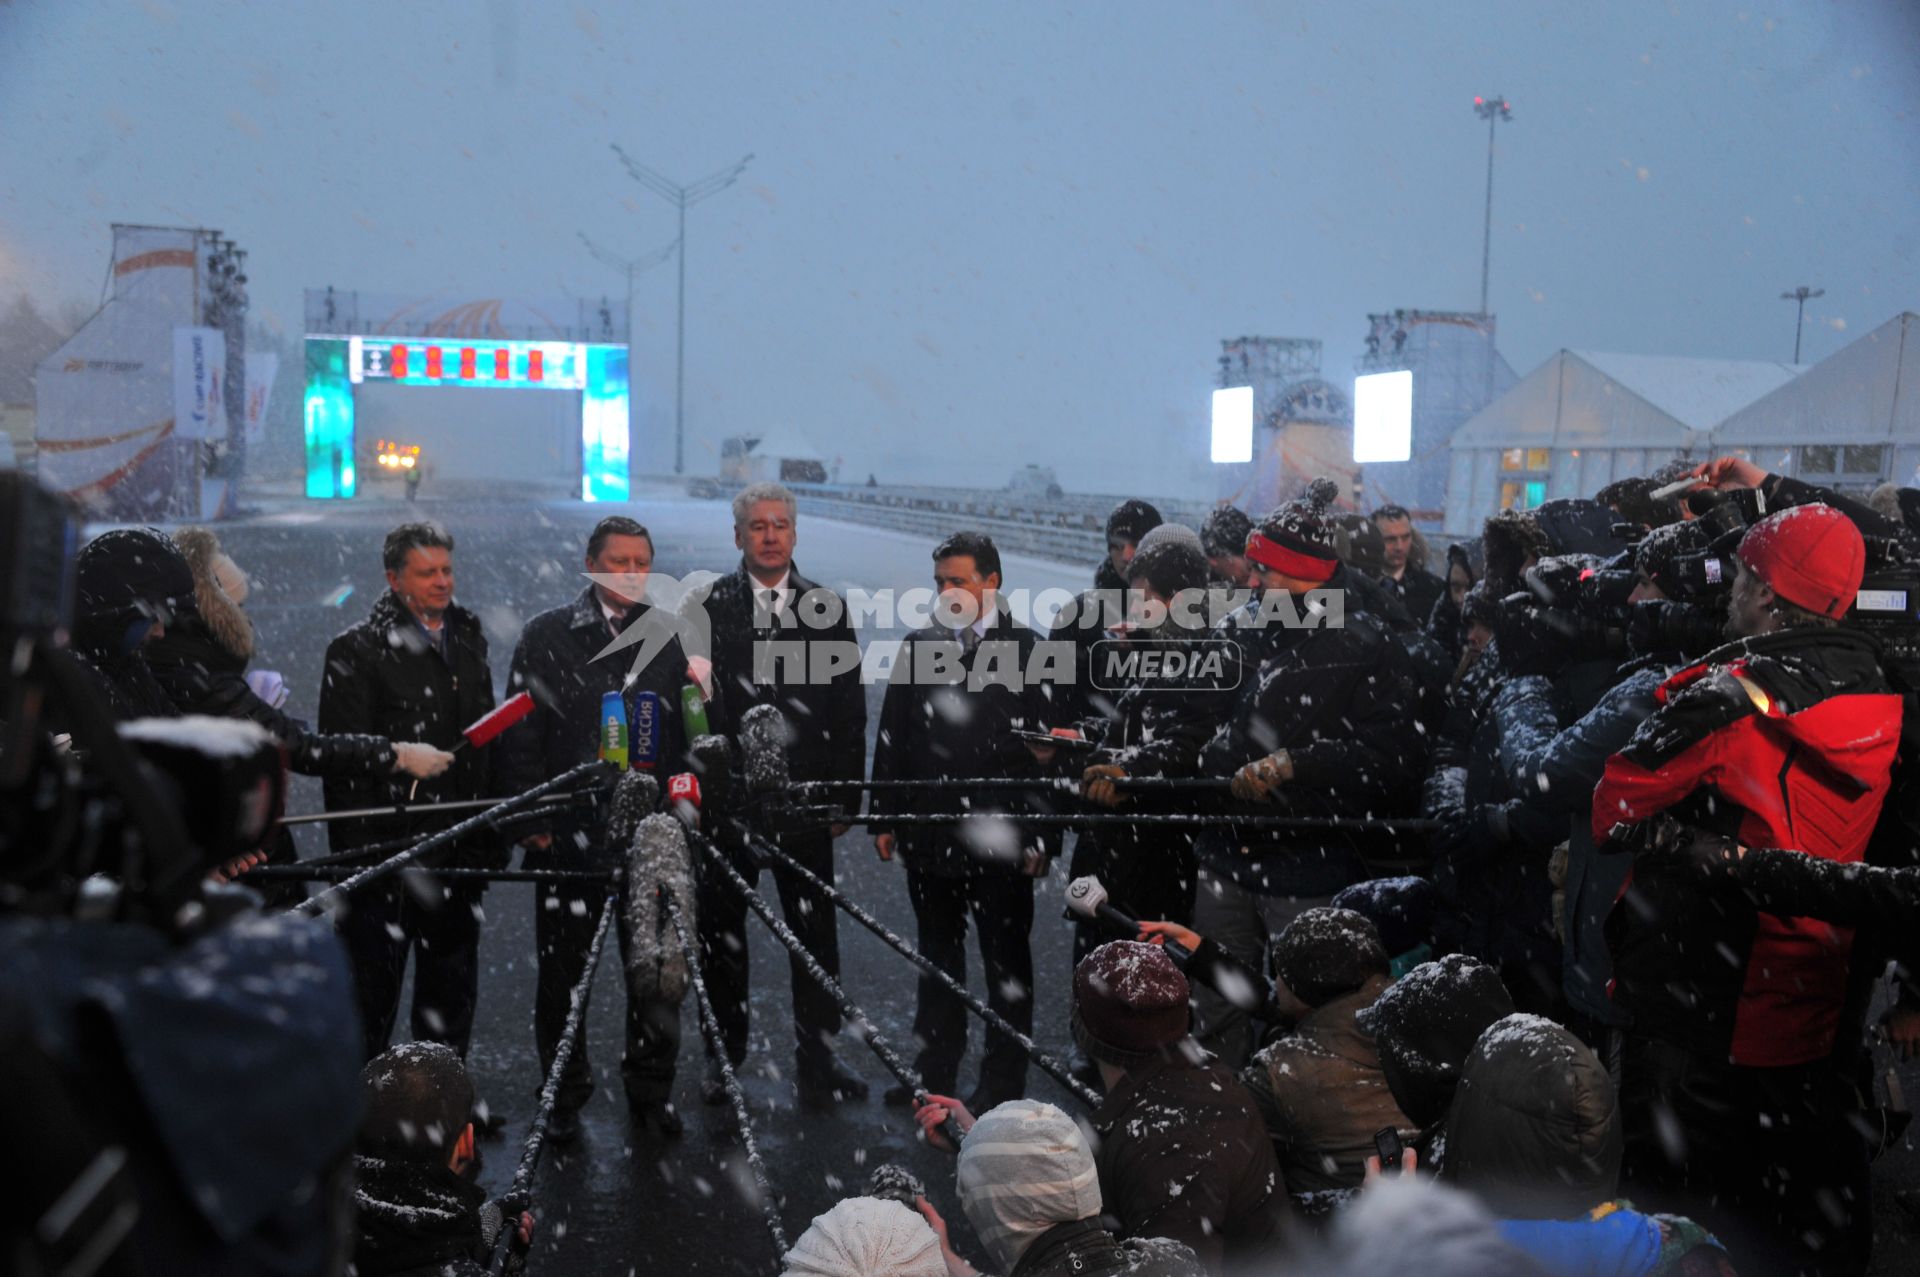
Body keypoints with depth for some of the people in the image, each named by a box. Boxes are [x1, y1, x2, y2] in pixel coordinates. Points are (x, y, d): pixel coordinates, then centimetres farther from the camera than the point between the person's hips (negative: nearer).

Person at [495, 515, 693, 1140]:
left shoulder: (671, 637, 7)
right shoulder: (547, 635, 1)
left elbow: (694, 732, 9)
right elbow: (520, 734, 1)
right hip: (569, 830, -1)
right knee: (562, 974, 9)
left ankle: (651, 1091, 25)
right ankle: (565, 1097, 26)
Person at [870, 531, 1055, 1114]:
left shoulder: (1028, 651, -6)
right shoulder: (919, 646, 6)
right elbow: (891, 737, 9)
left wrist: (1041, 837, -10)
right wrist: (885, 817, 5)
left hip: (999, 839, -4)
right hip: (928, 835, 4)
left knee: (1006, 965, 9)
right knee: (937, 957, 17)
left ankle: (1003, 1081, 22)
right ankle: (936, 1065, 32)